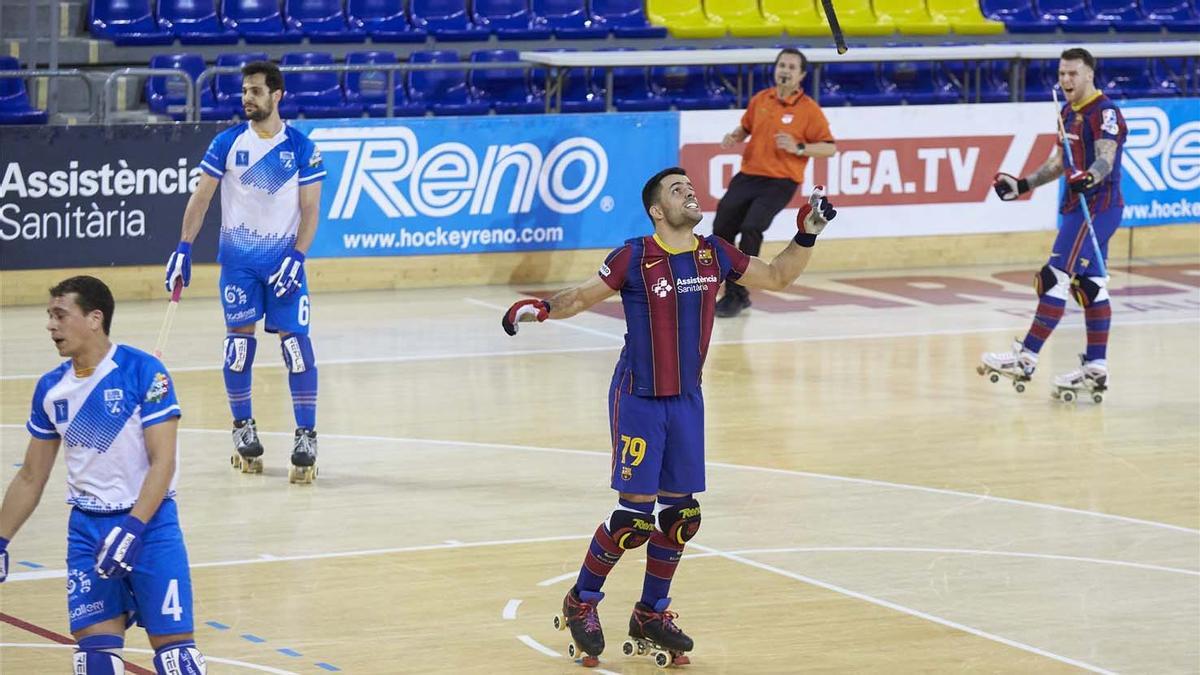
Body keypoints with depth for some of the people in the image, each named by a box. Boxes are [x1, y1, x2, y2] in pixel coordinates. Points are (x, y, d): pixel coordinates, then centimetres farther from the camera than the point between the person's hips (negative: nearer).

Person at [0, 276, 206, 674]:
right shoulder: (51, 388, 6)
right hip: (87, 529, 5)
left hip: (148, 523, -5)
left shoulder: (142, 371, -11)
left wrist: (132, 528, -23)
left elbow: (163, 461, -14)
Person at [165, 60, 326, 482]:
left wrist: (296, 258, -14)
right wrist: (183, 249, -7)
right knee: (239, 341, 1)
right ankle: (243, 428, 17)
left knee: (296, 343, -8)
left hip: (285, 256, -1)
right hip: (238, 258, 1)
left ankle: (306, 436, -3)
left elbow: (310, 210, -2)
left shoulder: (301, 148, -2)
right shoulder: (228, 143, 1)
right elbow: (201, 197, 2)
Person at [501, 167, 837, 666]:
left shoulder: (714, 254, 3)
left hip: (687, 400, 5)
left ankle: (651, 614, 24)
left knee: (681, 512, 7)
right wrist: (542, 308, -20)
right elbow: (584, 296, -2)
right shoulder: (634, 258, -11)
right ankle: (581, 602, 12)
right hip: (638, 400, -5)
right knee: (635, 514, -9)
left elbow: (777, 276, 16)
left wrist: (806, 235, 5)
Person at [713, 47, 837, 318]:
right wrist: (734, 137, 3)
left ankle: (735, 295, -13)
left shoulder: (809, 110, -7)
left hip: (780, 182, -5)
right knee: (721, 229, 1)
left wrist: (798, 148, -20)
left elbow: (829, 148, -7)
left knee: (751, 228, -25)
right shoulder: (760, 100, 7)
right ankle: (736, 293, 21)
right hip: (748, 175, 5)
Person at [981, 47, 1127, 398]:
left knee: (1055, 277, -14)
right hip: (1078, 207, 10)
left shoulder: (1105, 112, -13)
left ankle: (1025, 359, -16)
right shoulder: (1069, 113, 15)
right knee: (1088, 285, 10)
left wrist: (1089, 178, -46)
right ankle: (1096, 368, 13)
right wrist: (1023, 185, 22)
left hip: (1098, 205, -10)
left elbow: (1105, 158, -26)